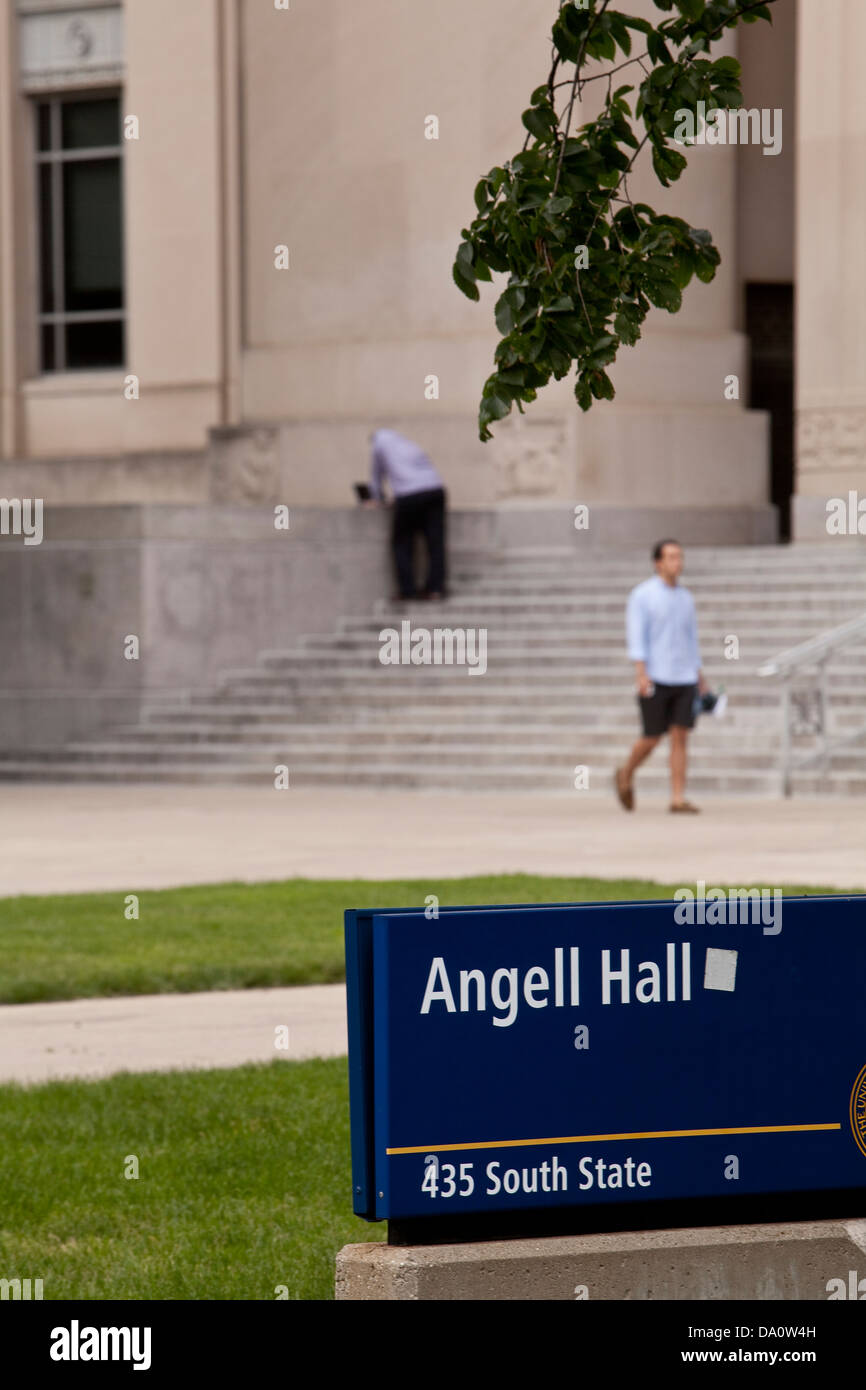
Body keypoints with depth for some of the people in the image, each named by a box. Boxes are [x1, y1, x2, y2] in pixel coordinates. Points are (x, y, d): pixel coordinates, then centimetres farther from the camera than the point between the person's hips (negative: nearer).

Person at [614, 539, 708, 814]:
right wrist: (641, 673, -21)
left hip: (684, 679, 5)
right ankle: (626, 776, 27)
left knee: (680, 737, -4)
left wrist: (700, 680, 16)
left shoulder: (685, 598, 14)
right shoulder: (642, 595, -3)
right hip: (655, 679, -4)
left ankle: (678, 798, -5)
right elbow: (636, 636, -10)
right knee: (652, 738, 0)